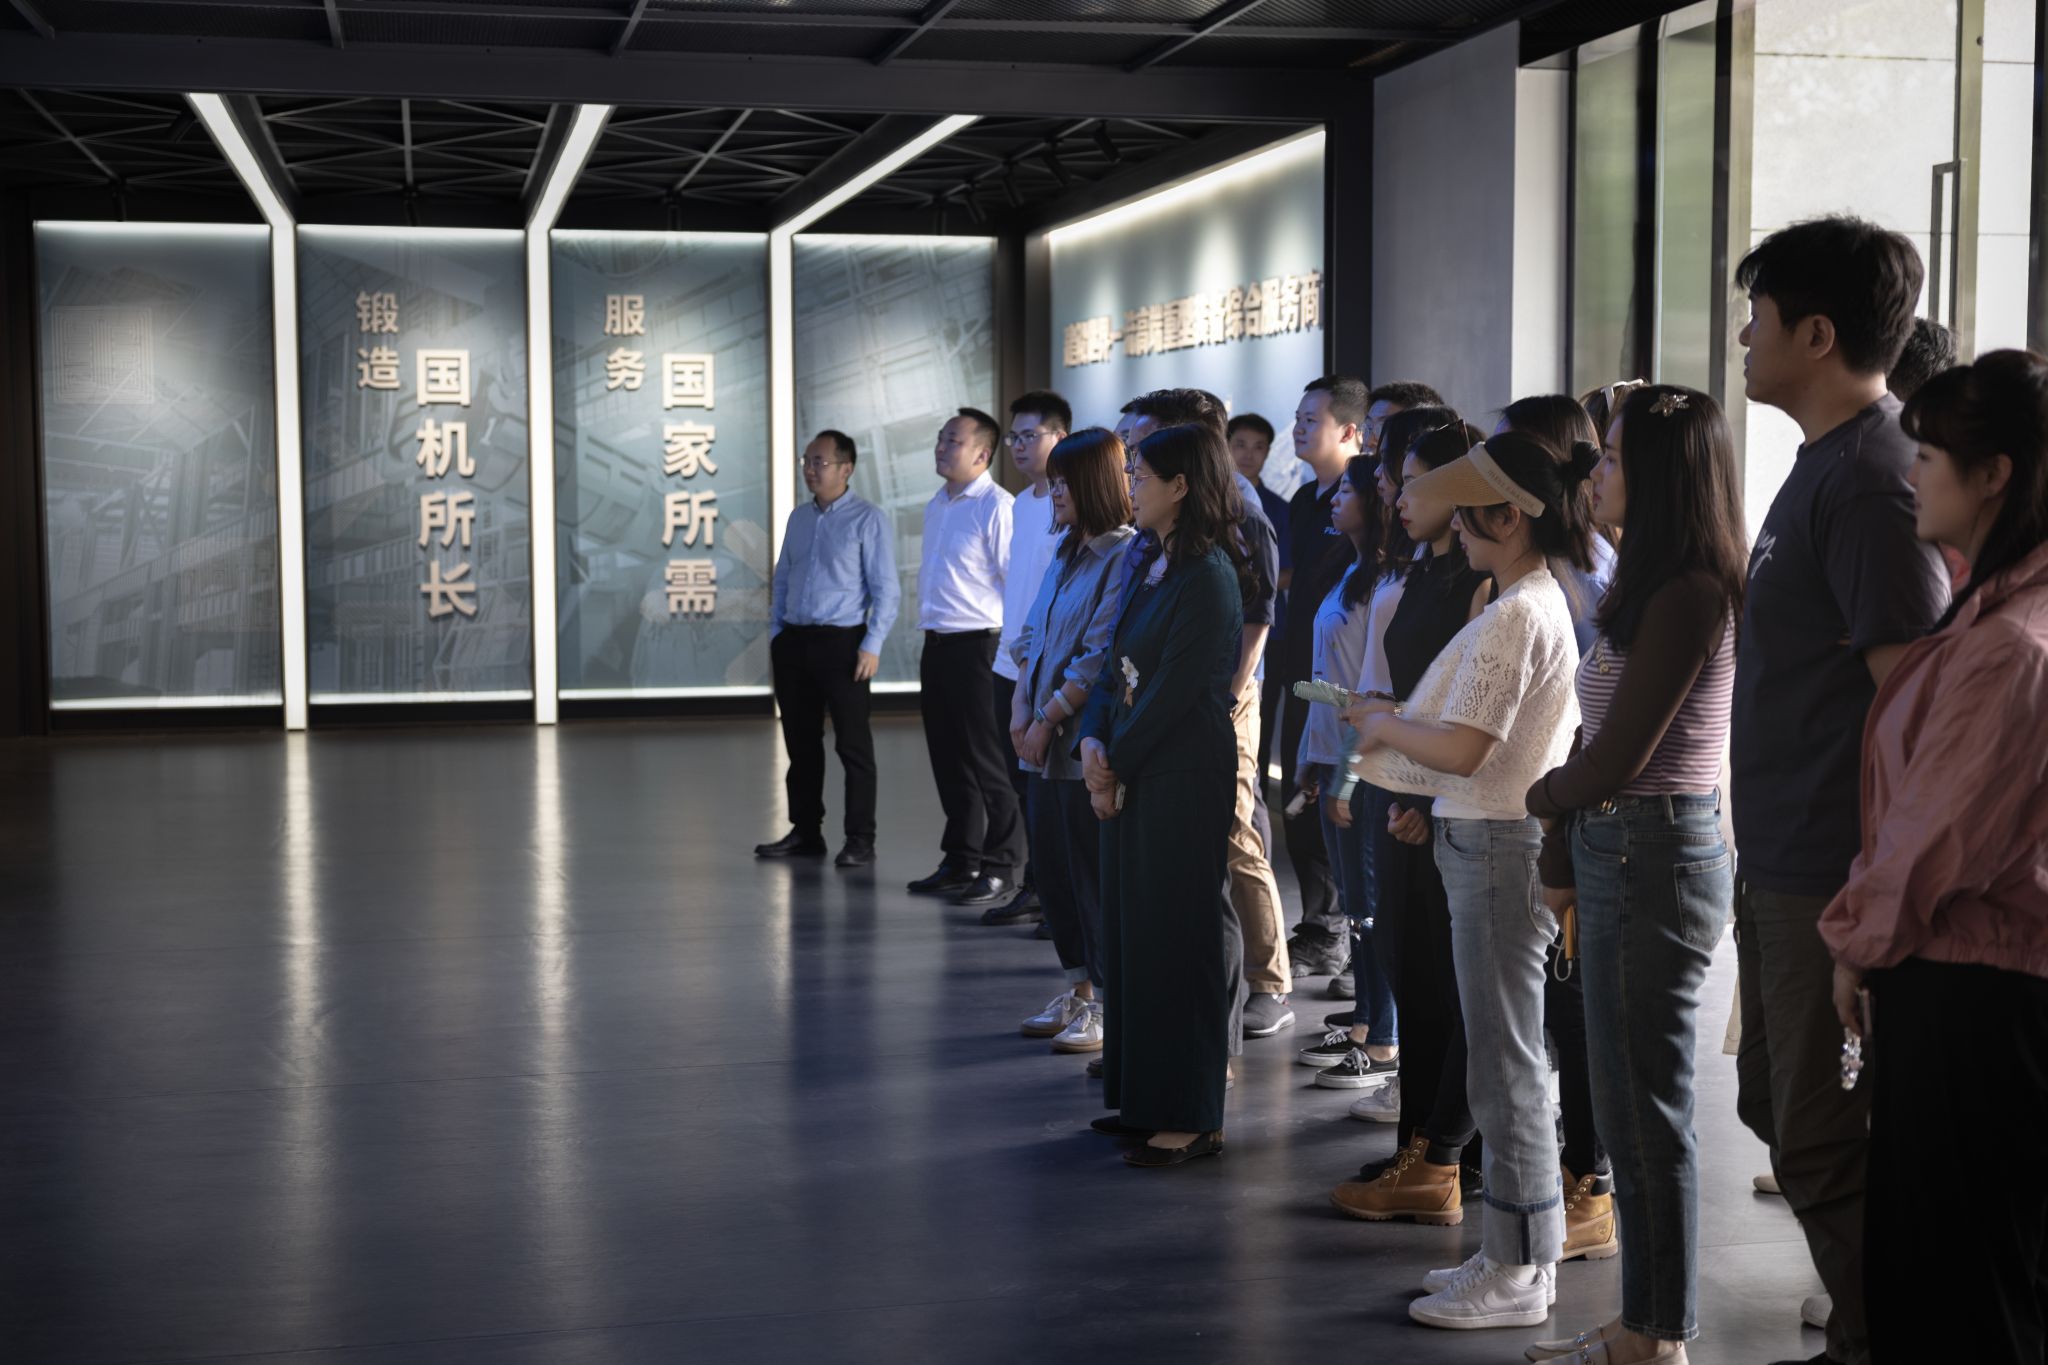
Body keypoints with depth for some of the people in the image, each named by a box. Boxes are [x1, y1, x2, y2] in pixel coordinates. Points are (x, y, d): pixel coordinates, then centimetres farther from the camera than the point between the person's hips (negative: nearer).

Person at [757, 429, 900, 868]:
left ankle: (860, 840, 2)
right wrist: (775, 634, 11)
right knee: (800, 741, 11)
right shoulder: (798, 518, 14)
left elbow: (885, 588, -8)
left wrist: (872, 645, -14)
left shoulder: (868, 519, -5)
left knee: (853, 744, -2)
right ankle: (805, 832, 20)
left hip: (841, 642, -6)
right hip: (794, 641, 6)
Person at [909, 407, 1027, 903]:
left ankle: (999, 866, 7)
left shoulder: (996, 507, -13)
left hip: (978, 644, -8)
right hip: (937, 646, 8)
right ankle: (960, 861, 24)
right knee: (948, 759, 14)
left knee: (988, 761, -2)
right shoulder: (935, 506, 14)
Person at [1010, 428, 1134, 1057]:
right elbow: (1030, 637, 15)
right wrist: (1021, 709, 2)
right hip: (1045, 743, 9)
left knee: (1094, 871, -2)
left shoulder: (1125, 558, -14)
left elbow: (1098, 659, -18)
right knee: (1053, 865, 13)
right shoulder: (1067, 553, 15)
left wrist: (1048, 720, -13)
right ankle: (1079, 992, 25)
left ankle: (1109, 1005, 8)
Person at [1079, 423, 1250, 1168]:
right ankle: (1144, 1097, 24)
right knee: (1131, 929, 13)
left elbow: (1174, 689, -17)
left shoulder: (1208, 577, -14)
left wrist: (1114, 761, -11)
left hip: (1184, 777, -9)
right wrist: (1094, 742, -4)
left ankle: (1191, 1116, 6)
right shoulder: (1150, 565, 12)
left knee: (1177, 934, -3)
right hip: (1131, 772, 9)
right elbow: (1115, 664, 11)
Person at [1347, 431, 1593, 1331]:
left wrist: (1382, 725, -5)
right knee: (1510, 1055, 15)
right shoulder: (1543, 602, 13)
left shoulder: (1516, 616, -18)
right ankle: (1519, 1250, 24)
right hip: (1496, 838, 10)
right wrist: (1394, 728, 7)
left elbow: (1459, 750, -20)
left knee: (1505, 1060, -2)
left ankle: (1518, 1272, 7)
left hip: (1498, 849, -10)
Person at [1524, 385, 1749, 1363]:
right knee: (1625, 1102, 15)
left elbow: (1617, 757, -17)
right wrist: (1563, 857, 8)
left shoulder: (1689, 593, -17)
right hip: (1616, 850, 10)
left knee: (1650, 1109, 0)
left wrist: (1547, 795, 2)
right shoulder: (1647, 586, 13)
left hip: (1658, 855, -10)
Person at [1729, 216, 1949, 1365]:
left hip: (1832, 876, -10)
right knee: (1784, 1109, 19)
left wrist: (1873, 876, -22)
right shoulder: (1825, 465, 13)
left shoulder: (1872, 479, -18)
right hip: (1781, 861, 10)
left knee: (1824, 1143, -1)